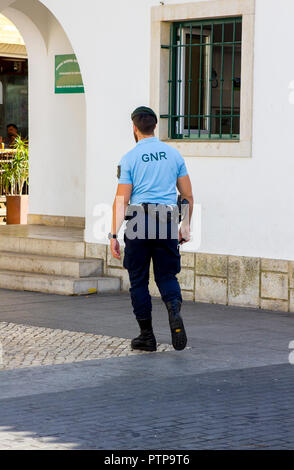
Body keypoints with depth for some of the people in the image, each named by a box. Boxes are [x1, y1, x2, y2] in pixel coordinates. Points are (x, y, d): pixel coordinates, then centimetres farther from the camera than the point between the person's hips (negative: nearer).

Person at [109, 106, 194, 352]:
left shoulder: (130, 158, -2)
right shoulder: (174, 154, 8)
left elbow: (121, 200, -6)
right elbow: (188, 195, 10)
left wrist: (114, 235, -5)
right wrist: (186, 226, 20)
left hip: (139, 220, -2)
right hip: (167, 222, 3)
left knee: (139, 280, 7)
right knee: (167, 275, 13)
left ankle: (147, 336, 9)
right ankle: (174, 310, -18)